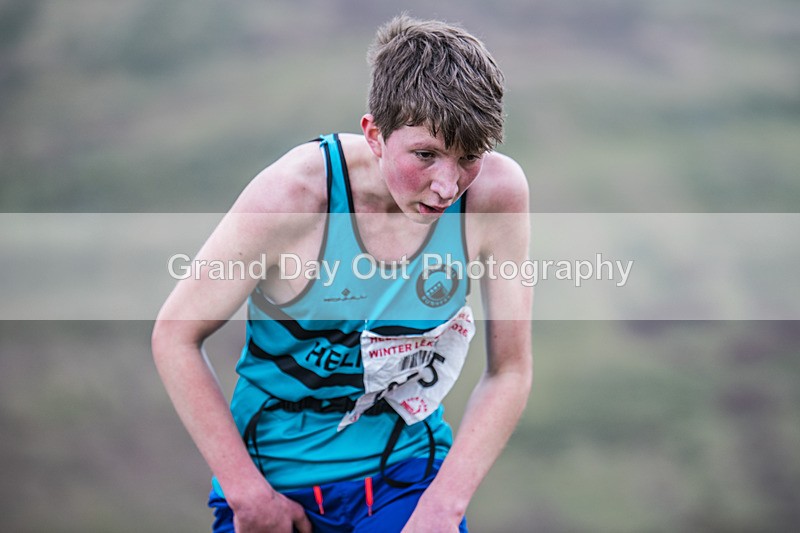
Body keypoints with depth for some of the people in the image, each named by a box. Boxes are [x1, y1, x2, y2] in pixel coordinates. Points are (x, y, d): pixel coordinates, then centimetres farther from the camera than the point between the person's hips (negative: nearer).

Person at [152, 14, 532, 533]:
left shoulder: (495, 193, -16)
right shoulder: (292, 194, -22)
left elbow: (510, 371, -7)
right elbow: (175, 336, -12)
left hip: (407, 470, 1)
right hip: (275, 477, -1)